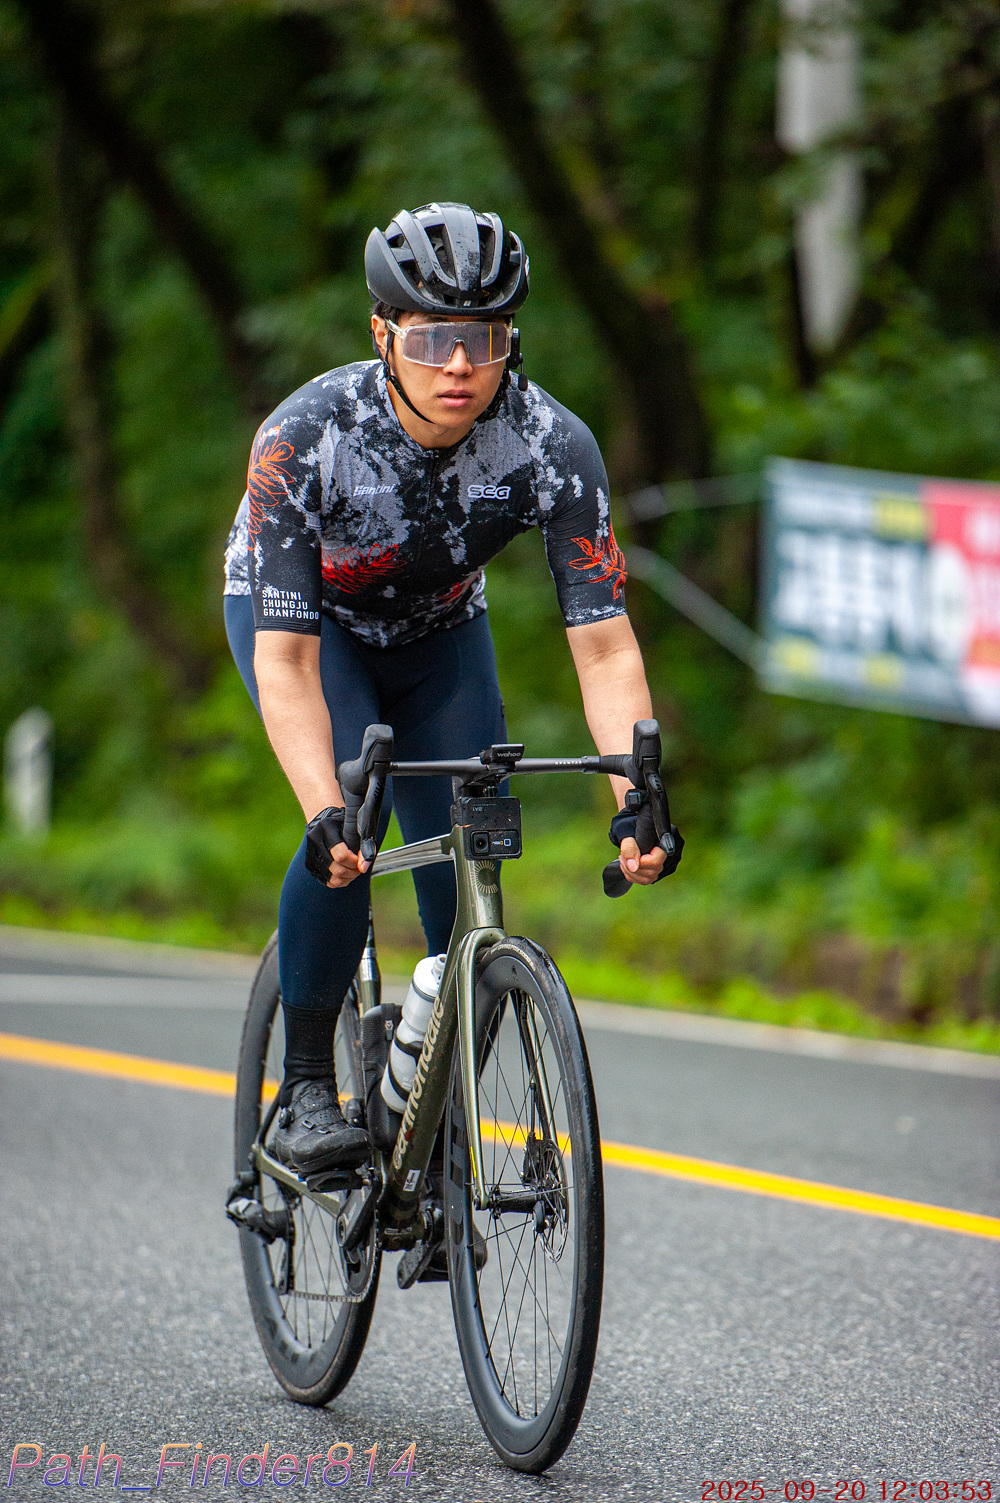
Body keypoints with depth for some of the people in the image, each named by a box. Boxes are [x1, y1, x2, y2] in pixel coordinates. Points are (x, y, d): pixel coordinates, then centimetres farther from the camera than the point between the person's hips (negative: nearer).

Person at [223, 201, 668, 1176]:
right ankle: (305, 1092, -14)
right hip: (297, 612, -2)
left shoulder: (553, 446, -31)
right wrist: (325, 813, -53)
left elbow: (605, 645, -33)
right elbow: (286, 656, -39)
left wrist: (637, 800, -48)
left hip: (439, 629, 3)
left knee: (471, 864, -11)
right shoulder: (306, 437, -36)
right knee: (348, 825, -28)